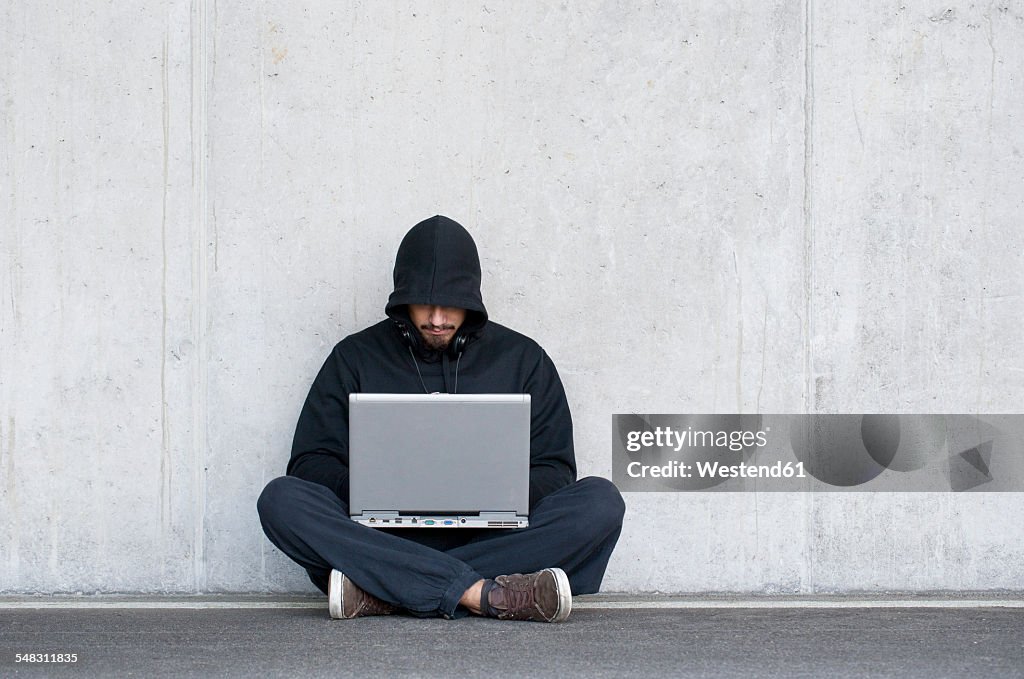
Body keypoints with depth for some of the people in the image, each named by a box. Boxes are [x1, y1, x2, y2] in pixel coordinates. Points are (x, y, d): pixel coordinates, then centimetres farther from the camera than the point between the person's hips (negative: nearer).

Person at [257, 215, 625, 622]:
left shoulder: (522, 358, 14)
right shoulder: (356, 357, 13)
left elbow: (554, 471, 11)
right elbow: (309, 463, 8)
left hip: (492, 534, 1)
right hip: (383, 535, 0)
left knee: (600, 501, -26)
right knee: (281, 499, -28)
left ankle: (380, 593, -33)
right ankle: (488, 595, -39)